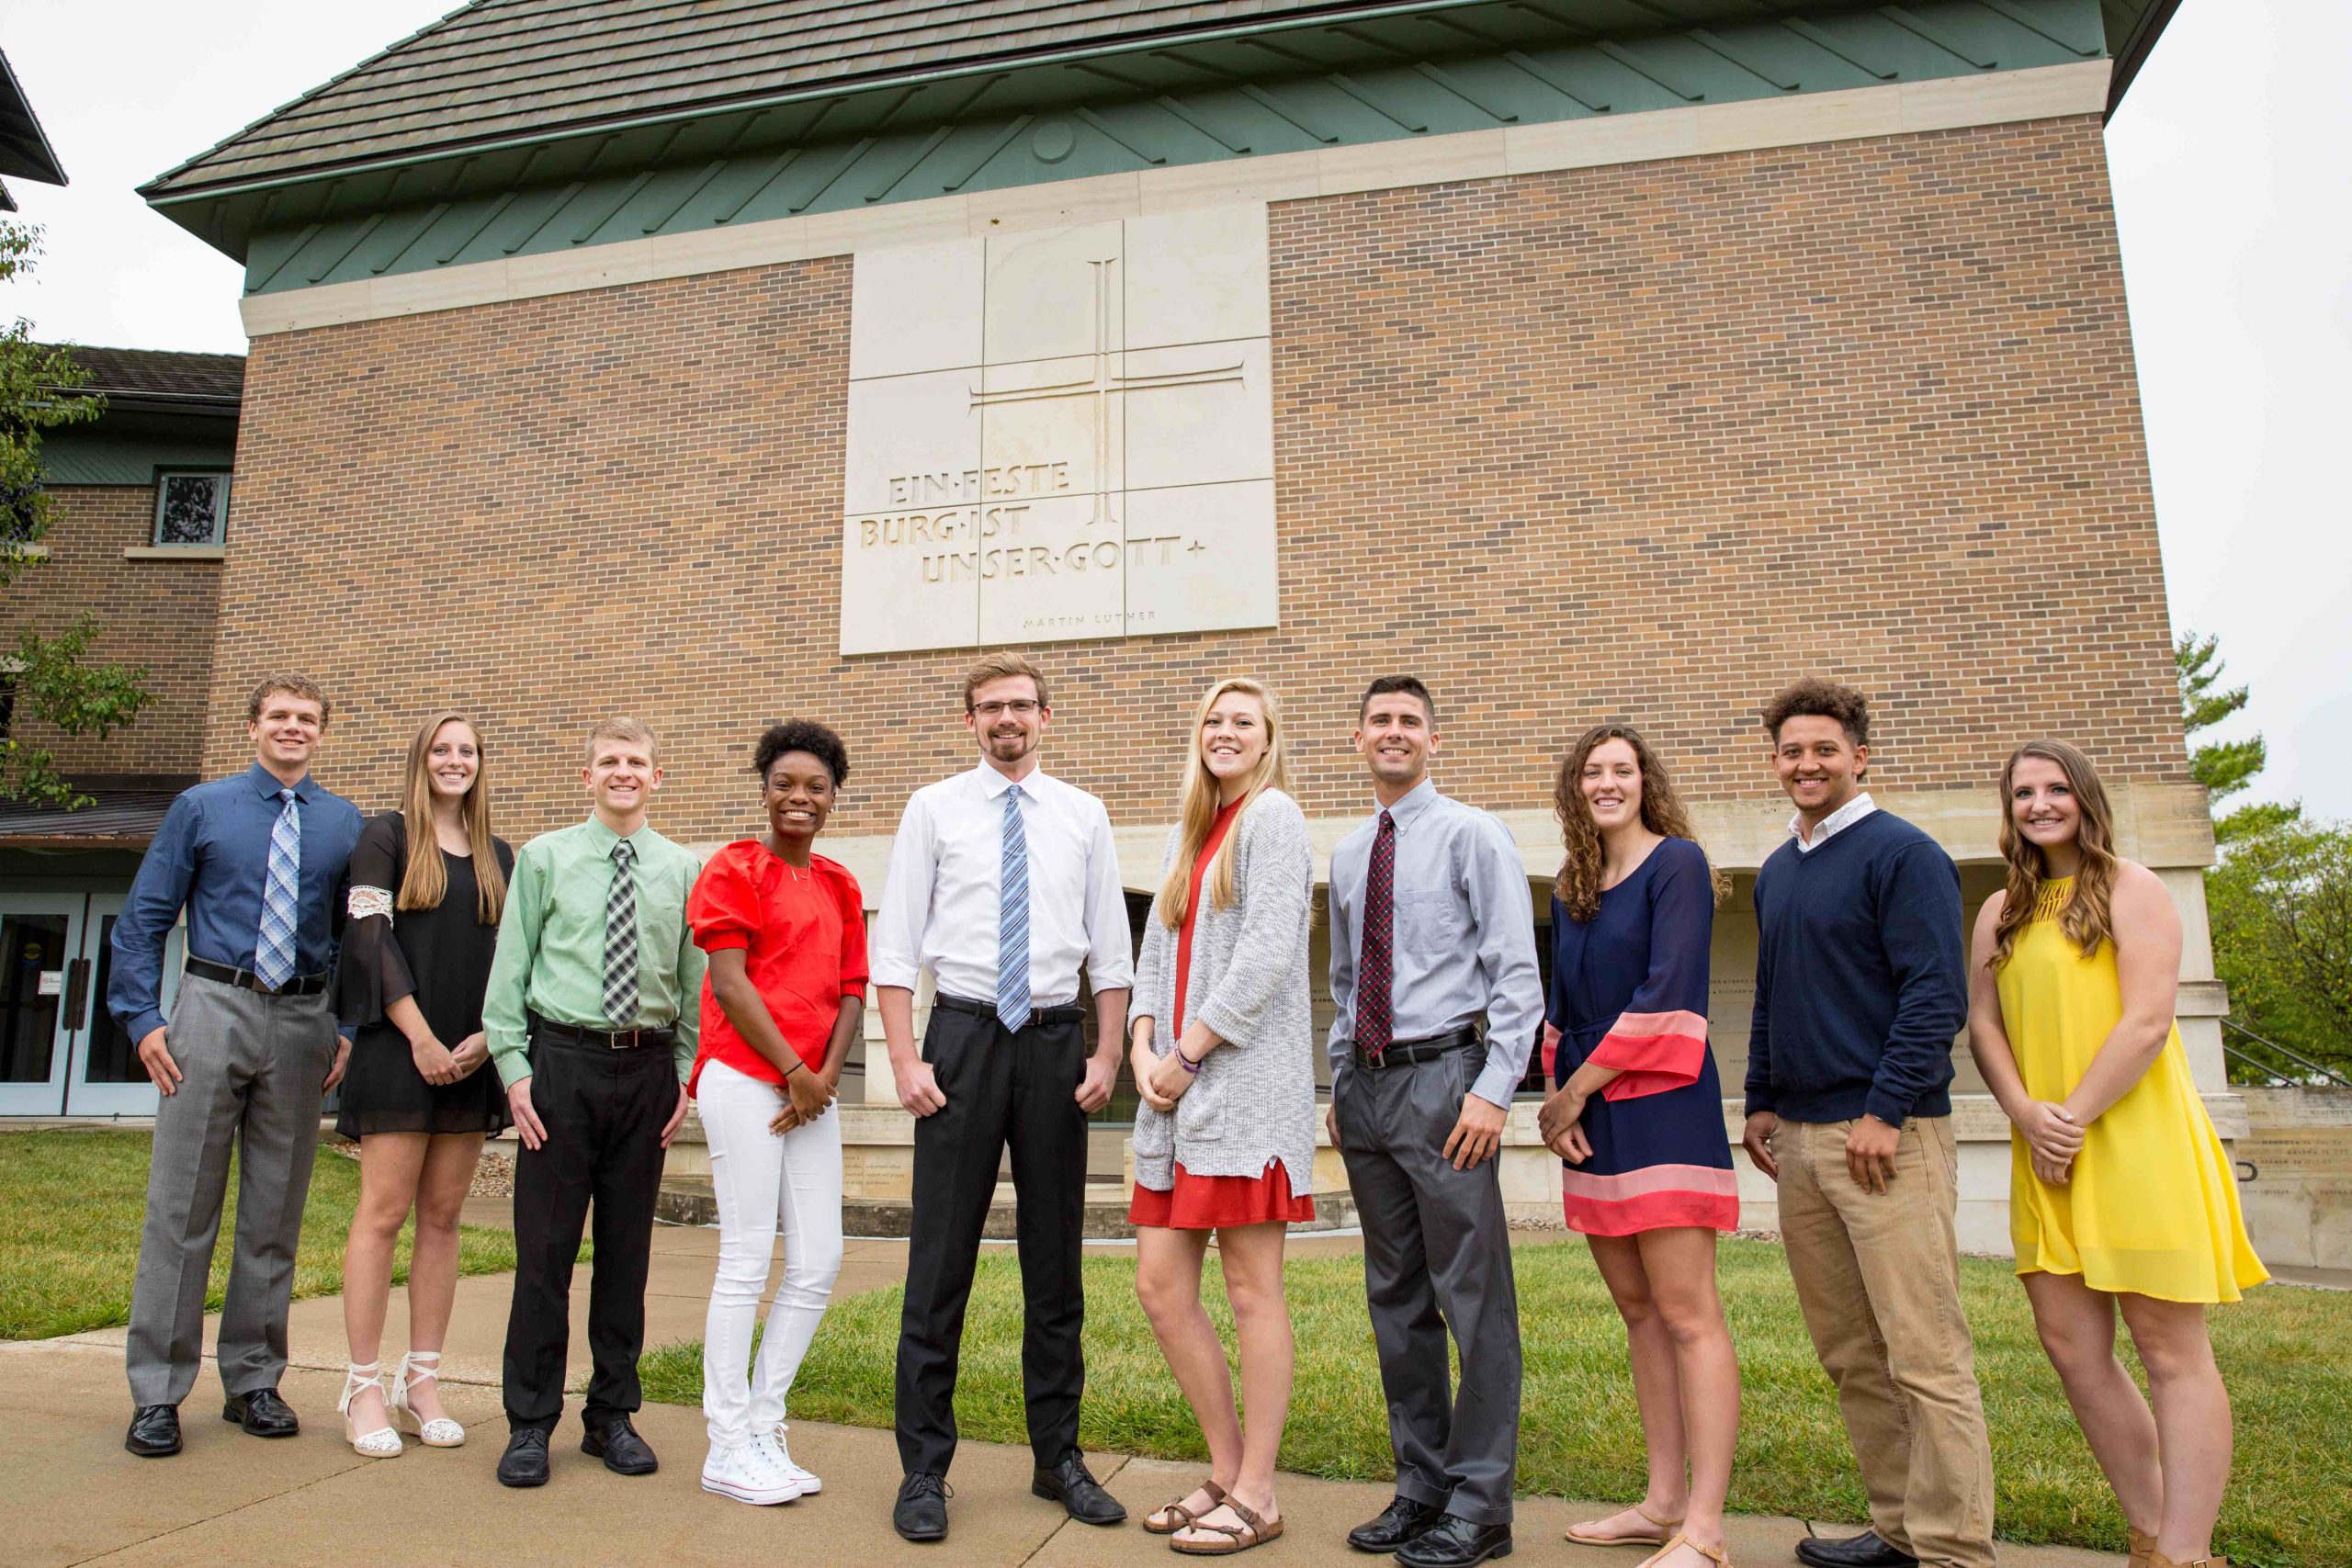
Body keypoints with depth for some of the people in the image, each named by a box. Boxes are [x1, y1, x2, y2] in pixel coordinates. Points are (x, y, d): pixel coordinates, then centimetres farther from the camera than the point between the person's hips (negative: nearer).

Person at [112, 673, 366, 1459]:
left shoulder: (345, 824, 9)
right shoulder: (200, 808, 6)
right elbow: (143, 918, 5)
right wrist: (143, 1018, -4)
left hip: (302, 1023, 2)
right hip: (214, 1011, -1)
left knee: (277, 1212, 8)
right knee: (182, 1205, 0)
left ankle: (253, 1382, 20)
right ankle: (156, 1393, 10)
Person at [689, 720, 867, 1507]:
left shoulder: (839, 886, 15)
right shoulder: (735, 869, -2)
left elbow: (851, 992, 12)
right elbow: (729, 981, -9)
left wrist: (827, 1076, -3)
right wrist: (795, 1072, -11)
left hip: (813, 1090, 6)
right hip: (745, 1081, -6)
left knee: (819, 1260, 5)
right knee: (747, 1259, -3)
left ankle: (764, 1426, 19)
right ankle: (728, 1447, 9)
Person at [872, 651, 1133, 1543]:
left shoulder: (1083, 817, 8)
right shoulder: (933, 809, 3)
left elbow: (1111, 949, 8)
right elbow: (895, 944, 0)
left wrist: (1107, 1057, -1)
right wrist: (906, 1059, -9)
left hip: (1055, 1041, 2)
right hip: (963, 1035, -2)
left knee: (1055, 1259, 10)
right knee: (941, 1259, 1)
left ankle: (1058, 1458, 24)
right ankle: (924, 1469, 14)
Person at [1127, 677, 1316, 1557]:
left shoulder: (1272, 815, -2)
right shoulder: (1188, 833, 21)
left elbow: (1267, 953, -13)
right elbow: (1157, 953, 17)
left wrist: (1188, 1054, -12)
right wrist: (1143, 1049, 1)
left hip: (1246, 1081, -8)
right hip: (1177, 1089, 8)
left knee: (1251, 1290, 0)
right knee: (1160, 1284, 7)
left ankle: (1254, 1498, 11)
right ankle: (1227, 1471, 21)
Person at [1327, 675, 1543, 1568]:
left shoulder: (1472, 837, -3)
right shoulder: (1348, 856, 15)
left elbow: (1517, 973, -9)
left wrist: (1492, 1090, -17)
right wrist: (1341, 1085, 15)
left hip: (1441, 1076, -6)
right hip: (1366, 1086, 7)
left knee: (1473, 1296, -2)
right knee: (1395, 1298, 13)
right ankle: (1421, 1486, 25)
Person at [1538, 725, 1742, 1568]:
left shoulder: (1676, 863, -6)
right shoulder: (1571, 887, 15)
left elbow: (1667, 990, -14)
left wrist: (1578, 1087, -11)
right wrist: (1559, 1097, 1)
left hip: (1660, 1105, -7)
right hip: (1592, 1118, 7)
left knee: (1685, 1313, -6)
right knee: (1637, 1310, 11)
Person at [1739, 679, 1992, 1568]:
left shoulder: (1902, 853, -6)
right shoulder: (1776, 872, 16)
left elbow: (1937, 994, -13)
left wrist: (1885, 1111, -17)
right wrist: (1760, 1103, 16)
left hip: (1884, 1135, -7)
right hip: (1800, 1137, 8)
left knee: (1924, 1357, -4)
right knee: (1848, 1357, 12)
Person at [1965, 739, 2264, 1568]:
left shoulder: (2131, 888, -2)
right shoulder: (2003, 911, 15)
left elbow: (2149, 1022, -11)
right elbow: (1982, 1025, 9)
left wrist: (2075, 1117, -14)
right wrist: (2026, 1114, -6)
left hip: (2134, 1142, -6)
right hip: (2046, 1157, 6)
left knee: (2170, 1350, -2)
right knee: (2072, 1349, 7)